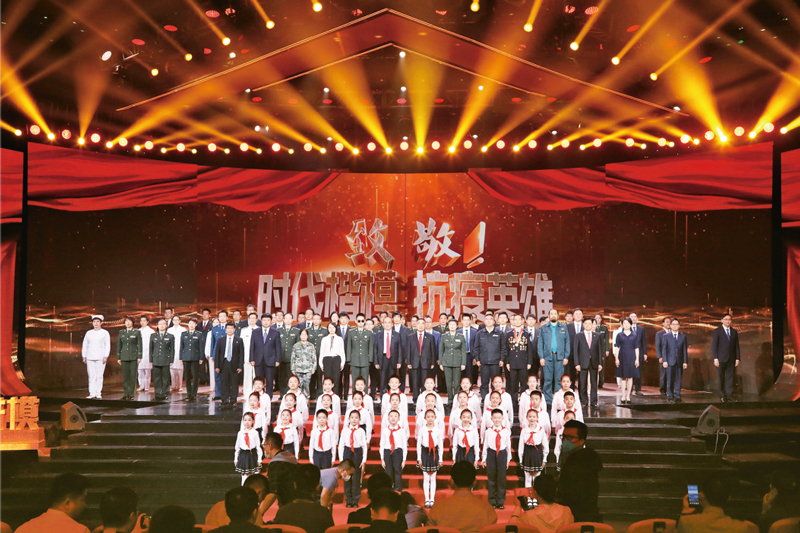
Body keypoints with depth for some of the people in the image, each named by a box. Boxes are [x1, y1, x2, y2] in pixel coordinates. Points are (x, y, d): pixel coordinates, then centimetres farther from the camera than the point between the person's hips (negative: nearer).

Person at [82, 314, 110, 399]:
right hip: (90, 357, 3)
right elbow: (85, 345, 15)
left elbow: (107, 345, 2)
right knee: (91, 376, -3)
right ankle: (92, 393, -3)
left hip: (100, 357, -2)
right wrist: (84, 356, 8)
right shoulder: (89, 333, 14)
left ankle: (98, 393, 2)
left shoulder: (105, 333, 5)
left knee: (99, 376, -4)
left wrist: (105, 357, -7)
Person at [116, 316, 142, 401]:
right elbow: (118, 345, 13)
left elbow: (139, 345, 1)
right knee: (125, 375, 0)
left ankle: (131, 394, 2)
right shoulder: (121, 333, 12)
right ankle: (126, 393, 4)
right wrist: (118, 357, 9)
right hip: (124, 357, 2)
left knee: (132, 375, -3)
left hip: (133, 356, -2)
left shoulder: (137, 332, 4)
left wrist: (139, 357, -5)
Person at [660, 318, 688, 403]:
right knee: (670, 380, 0)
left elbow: (685, 350, 8)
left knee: (678, 380, 2)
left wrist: (685, 362, 2)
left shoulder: (683, 337, 10)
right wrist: (664, 361, -7)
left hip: (680, 362, 2)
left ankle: (677, 397, 7)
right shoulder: (666, 336, 5)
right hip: (670, 361, -2)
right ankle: (670, 396, 8)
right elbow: (664, 349, 1)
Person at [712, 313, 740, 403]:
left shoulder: (734, 332, 12)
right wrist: (715, 358, -10)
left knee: (730, 378, 1)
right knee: (721, 378, 0)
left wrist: (737, 358, 6)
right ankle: (722, 396, 5)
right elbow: (714, 345, -2)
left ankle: (729, 395, 4)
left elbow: (737, 346, 12)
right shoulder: (717, 331, 1)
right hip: (721, 359, -3)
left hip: (731, 359, 3)